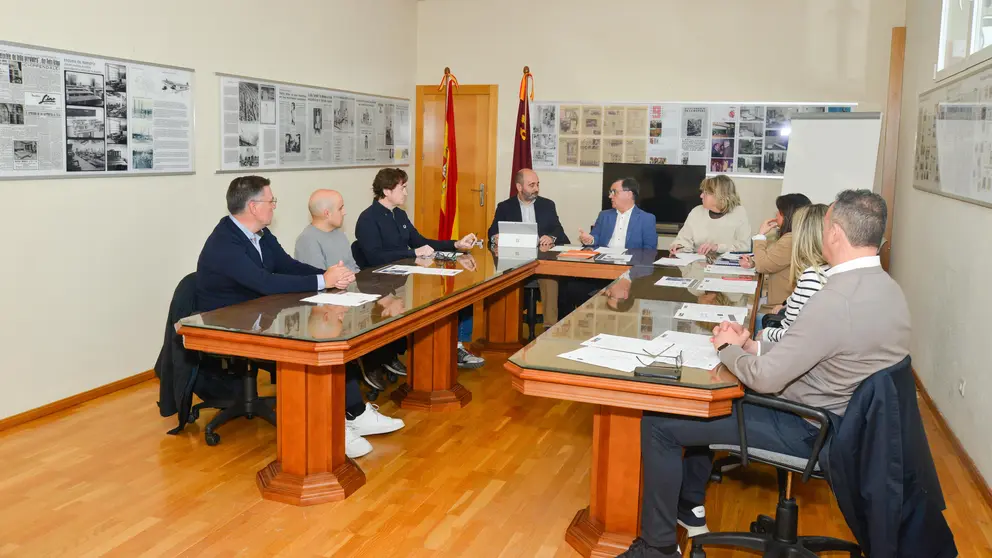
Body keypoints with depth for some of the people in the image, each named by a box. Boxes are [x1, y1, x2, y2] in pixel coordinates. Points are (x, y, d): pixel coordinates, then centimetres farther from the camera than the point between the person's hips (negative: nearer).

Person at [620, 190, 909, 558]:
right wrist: (751, 345, 3)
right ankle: (689, 506, 33)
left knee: (658, 423, -6)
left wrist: (728, 348, -7)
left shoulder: (837, 300, -30)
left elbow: (765, 378, -26)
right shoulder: (885, 288, 1)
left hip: (807, 430, -10)